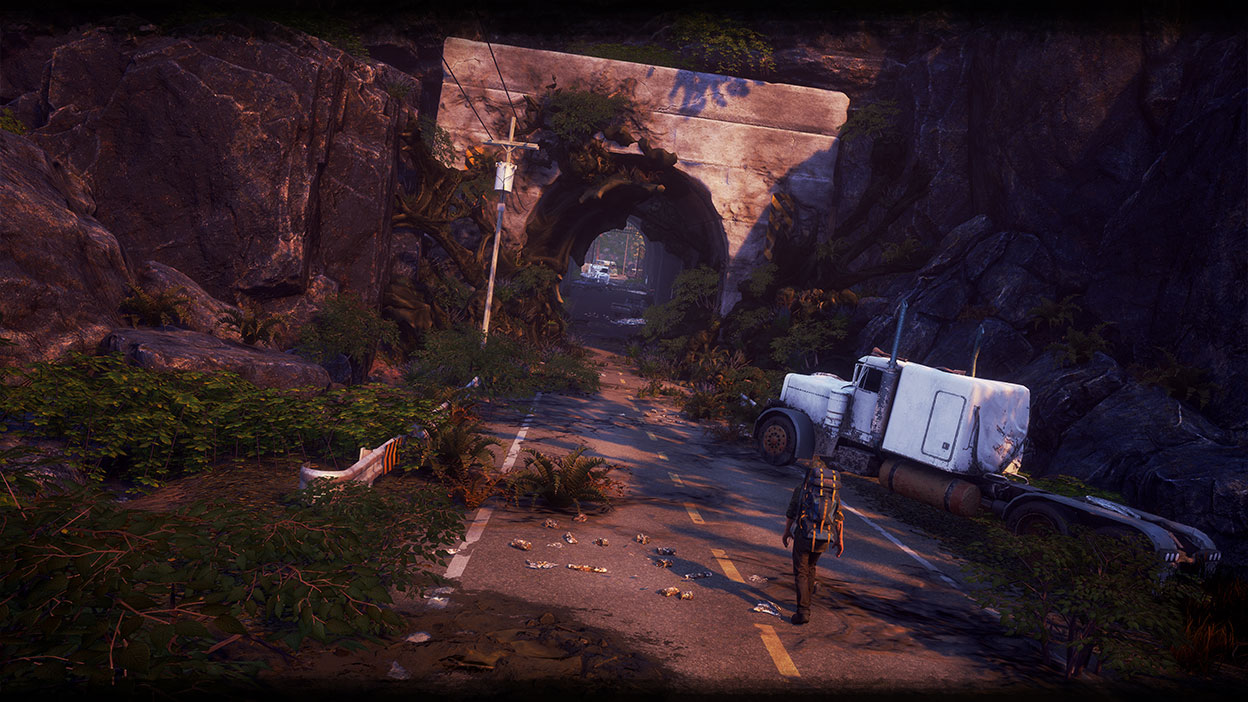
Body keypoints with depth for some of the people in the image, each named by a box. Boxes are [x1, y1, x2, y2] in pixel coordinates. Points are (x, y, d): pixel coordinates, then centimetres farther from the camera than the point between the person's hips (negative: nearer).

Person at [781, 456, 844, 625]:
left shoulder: (802, 487, -1)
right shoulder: (834, 489, 9)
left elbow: (790, 514, 3)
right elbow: (839, 517, 6)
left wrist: (786, 533, 18)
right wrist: (840, 540, 10)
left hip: (804, 535, -4)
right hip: (824, 539, 4)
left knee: (801, 573, 2)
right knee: (810, 566, 27)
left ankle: (803, 611, -8)